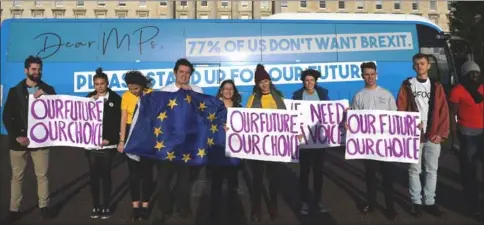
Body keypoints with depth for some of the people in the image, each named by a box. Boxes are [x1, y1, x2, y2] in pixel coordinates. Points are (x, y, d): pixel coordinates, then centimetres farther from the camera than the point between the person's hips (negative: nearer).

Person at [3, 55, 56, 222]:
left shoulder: (48, 90, 5)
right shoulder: (15, 91, 5)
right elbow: (7, 117, 2)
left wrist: (45, 96, -17)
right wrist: (17, 136, -9)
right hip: (19, 141, 1)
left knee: (42, 175, 5)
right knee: (17, 176, 7)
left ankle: (44, 206, 16)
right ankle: (14, 209, 17)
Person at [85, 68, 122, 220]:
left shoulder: (115, 98, 0)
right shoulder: (89, 98, 9)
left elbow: (117, 121, -4)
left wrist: (109, 139, -12)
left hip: (108, 143, -2)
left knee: (105, 174, 2)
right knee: (94, 175, 4)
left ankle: (106, 206, 11)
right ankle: (96, 206, 14)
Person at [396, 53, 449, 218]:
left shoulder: (436, 87, 8)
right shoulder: (407, 86, 2)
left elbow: (444, 112, 4)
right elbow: (400, 110, -2)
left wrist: (442, 133, -4)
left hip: (433, 136, 2)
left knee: (432, 170, 9)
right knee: (414, 170, 5)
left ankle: (430, 202, 20)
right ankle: (416, 201, 16)